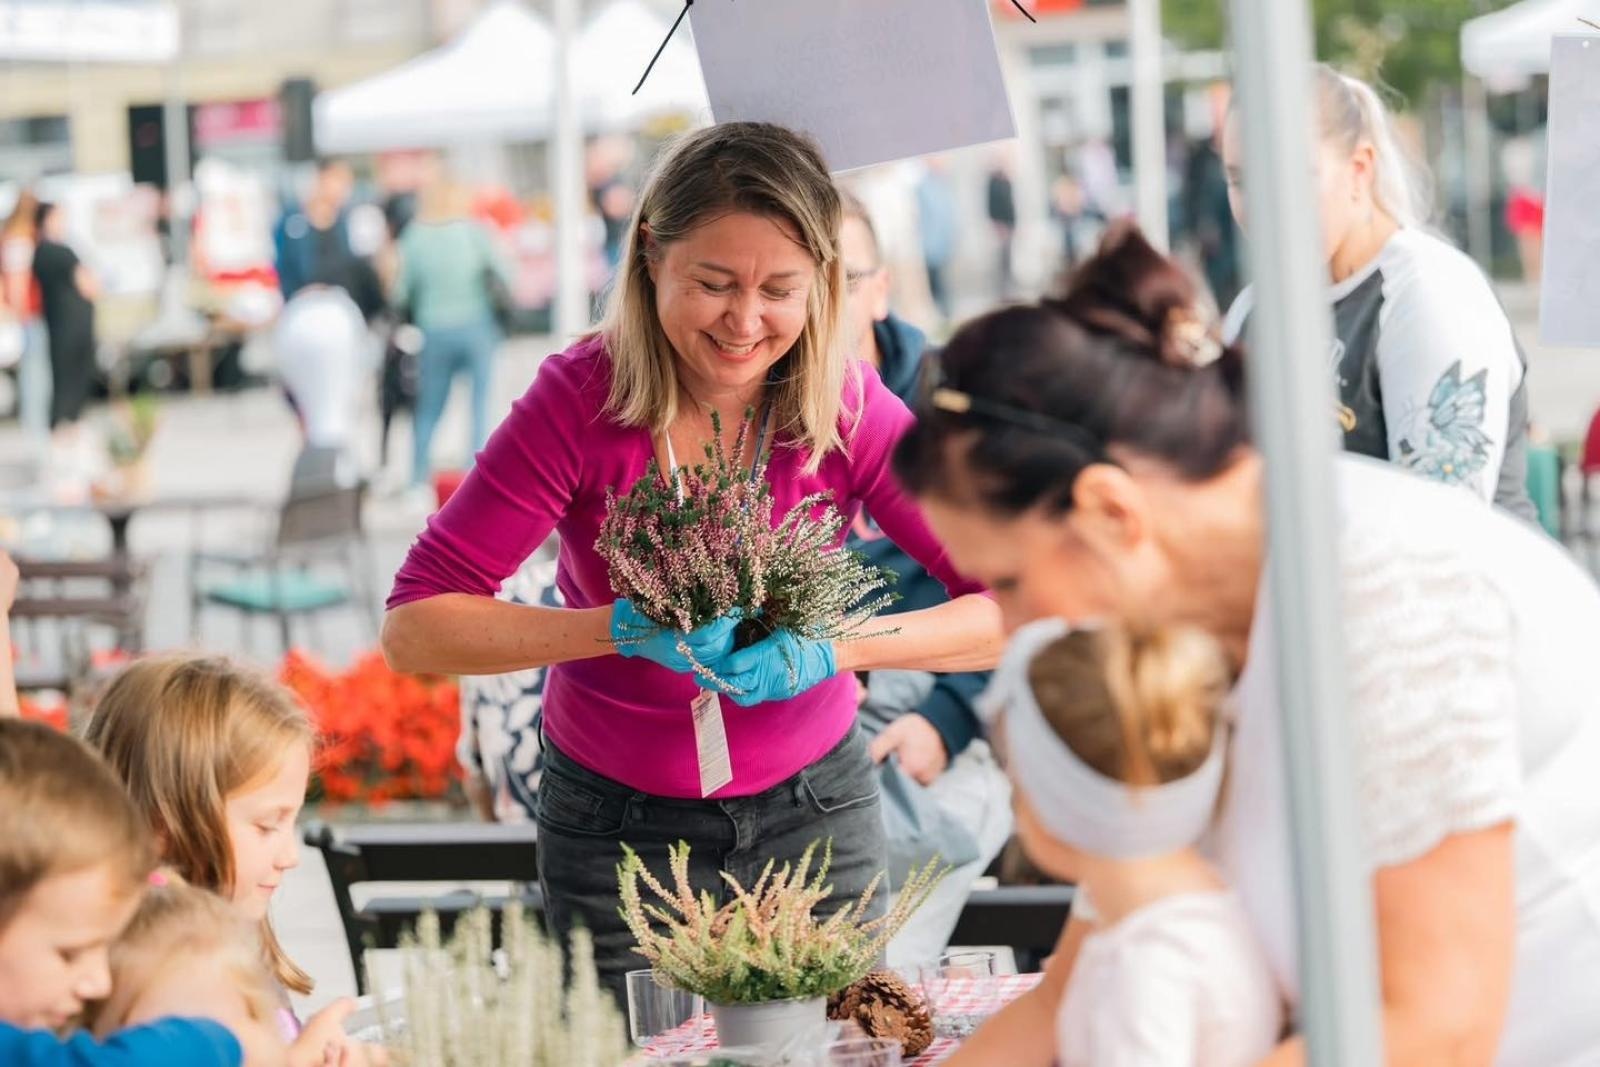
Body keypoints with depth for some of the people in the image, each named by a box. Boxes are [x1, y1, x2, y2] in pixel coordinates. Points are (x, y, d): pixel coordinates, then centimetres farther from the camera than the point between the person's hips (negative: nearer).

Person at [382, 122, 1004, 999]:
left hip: (814, 809, 2)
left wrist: (835, 650, -32)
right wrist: (625, 629, -34)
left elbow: (1014, 611, -16)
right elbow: (414, 628, -22)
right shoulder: (582, 400, -19)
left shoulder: (848, 407, -14)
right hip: (619, 822, -1)